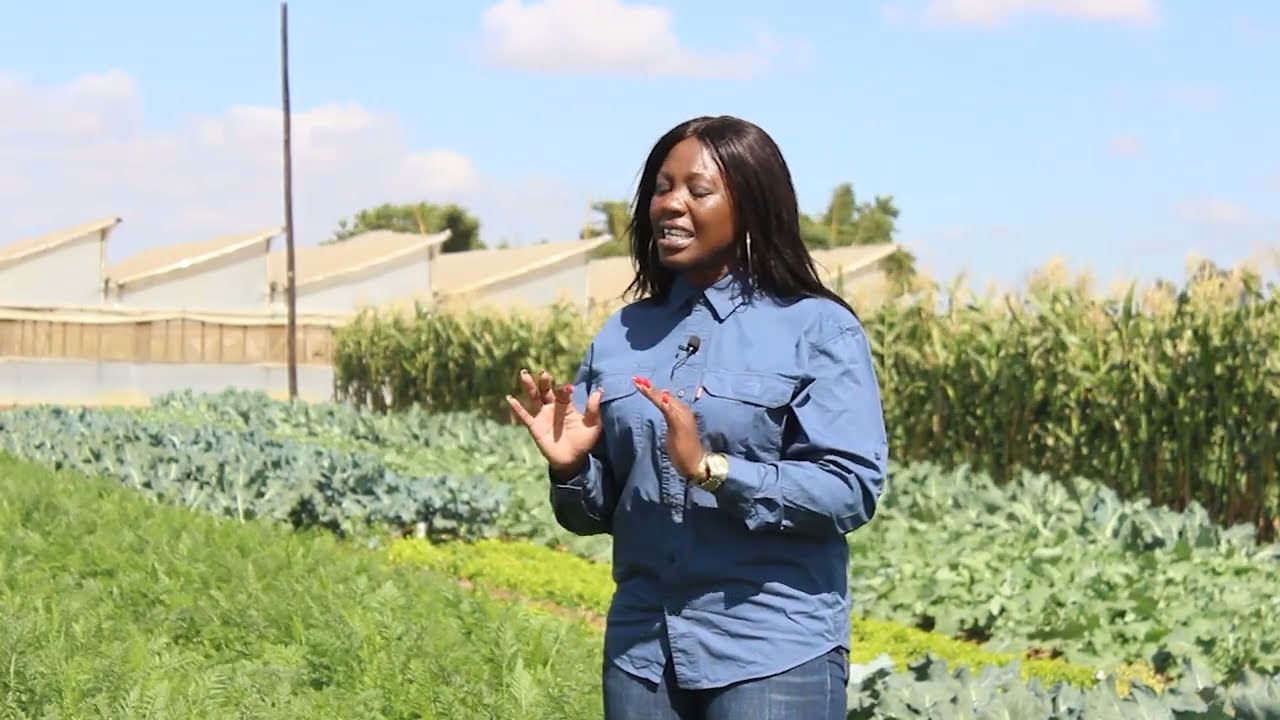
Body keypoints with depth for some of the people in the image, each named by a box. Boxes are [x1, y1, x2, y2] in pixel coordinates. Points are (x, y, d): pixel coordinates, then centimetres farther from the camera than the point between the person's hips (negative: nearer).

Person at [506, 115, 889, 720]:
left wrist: (713, 470, -22)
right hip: (641, 650, 4)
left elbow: (853, 489, -13)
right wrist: (570, 466, -8)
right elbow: (596, 513, 14)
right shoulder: (622, 335, 11)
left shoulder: (818, 330, -3)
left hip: (773, 655, -4)